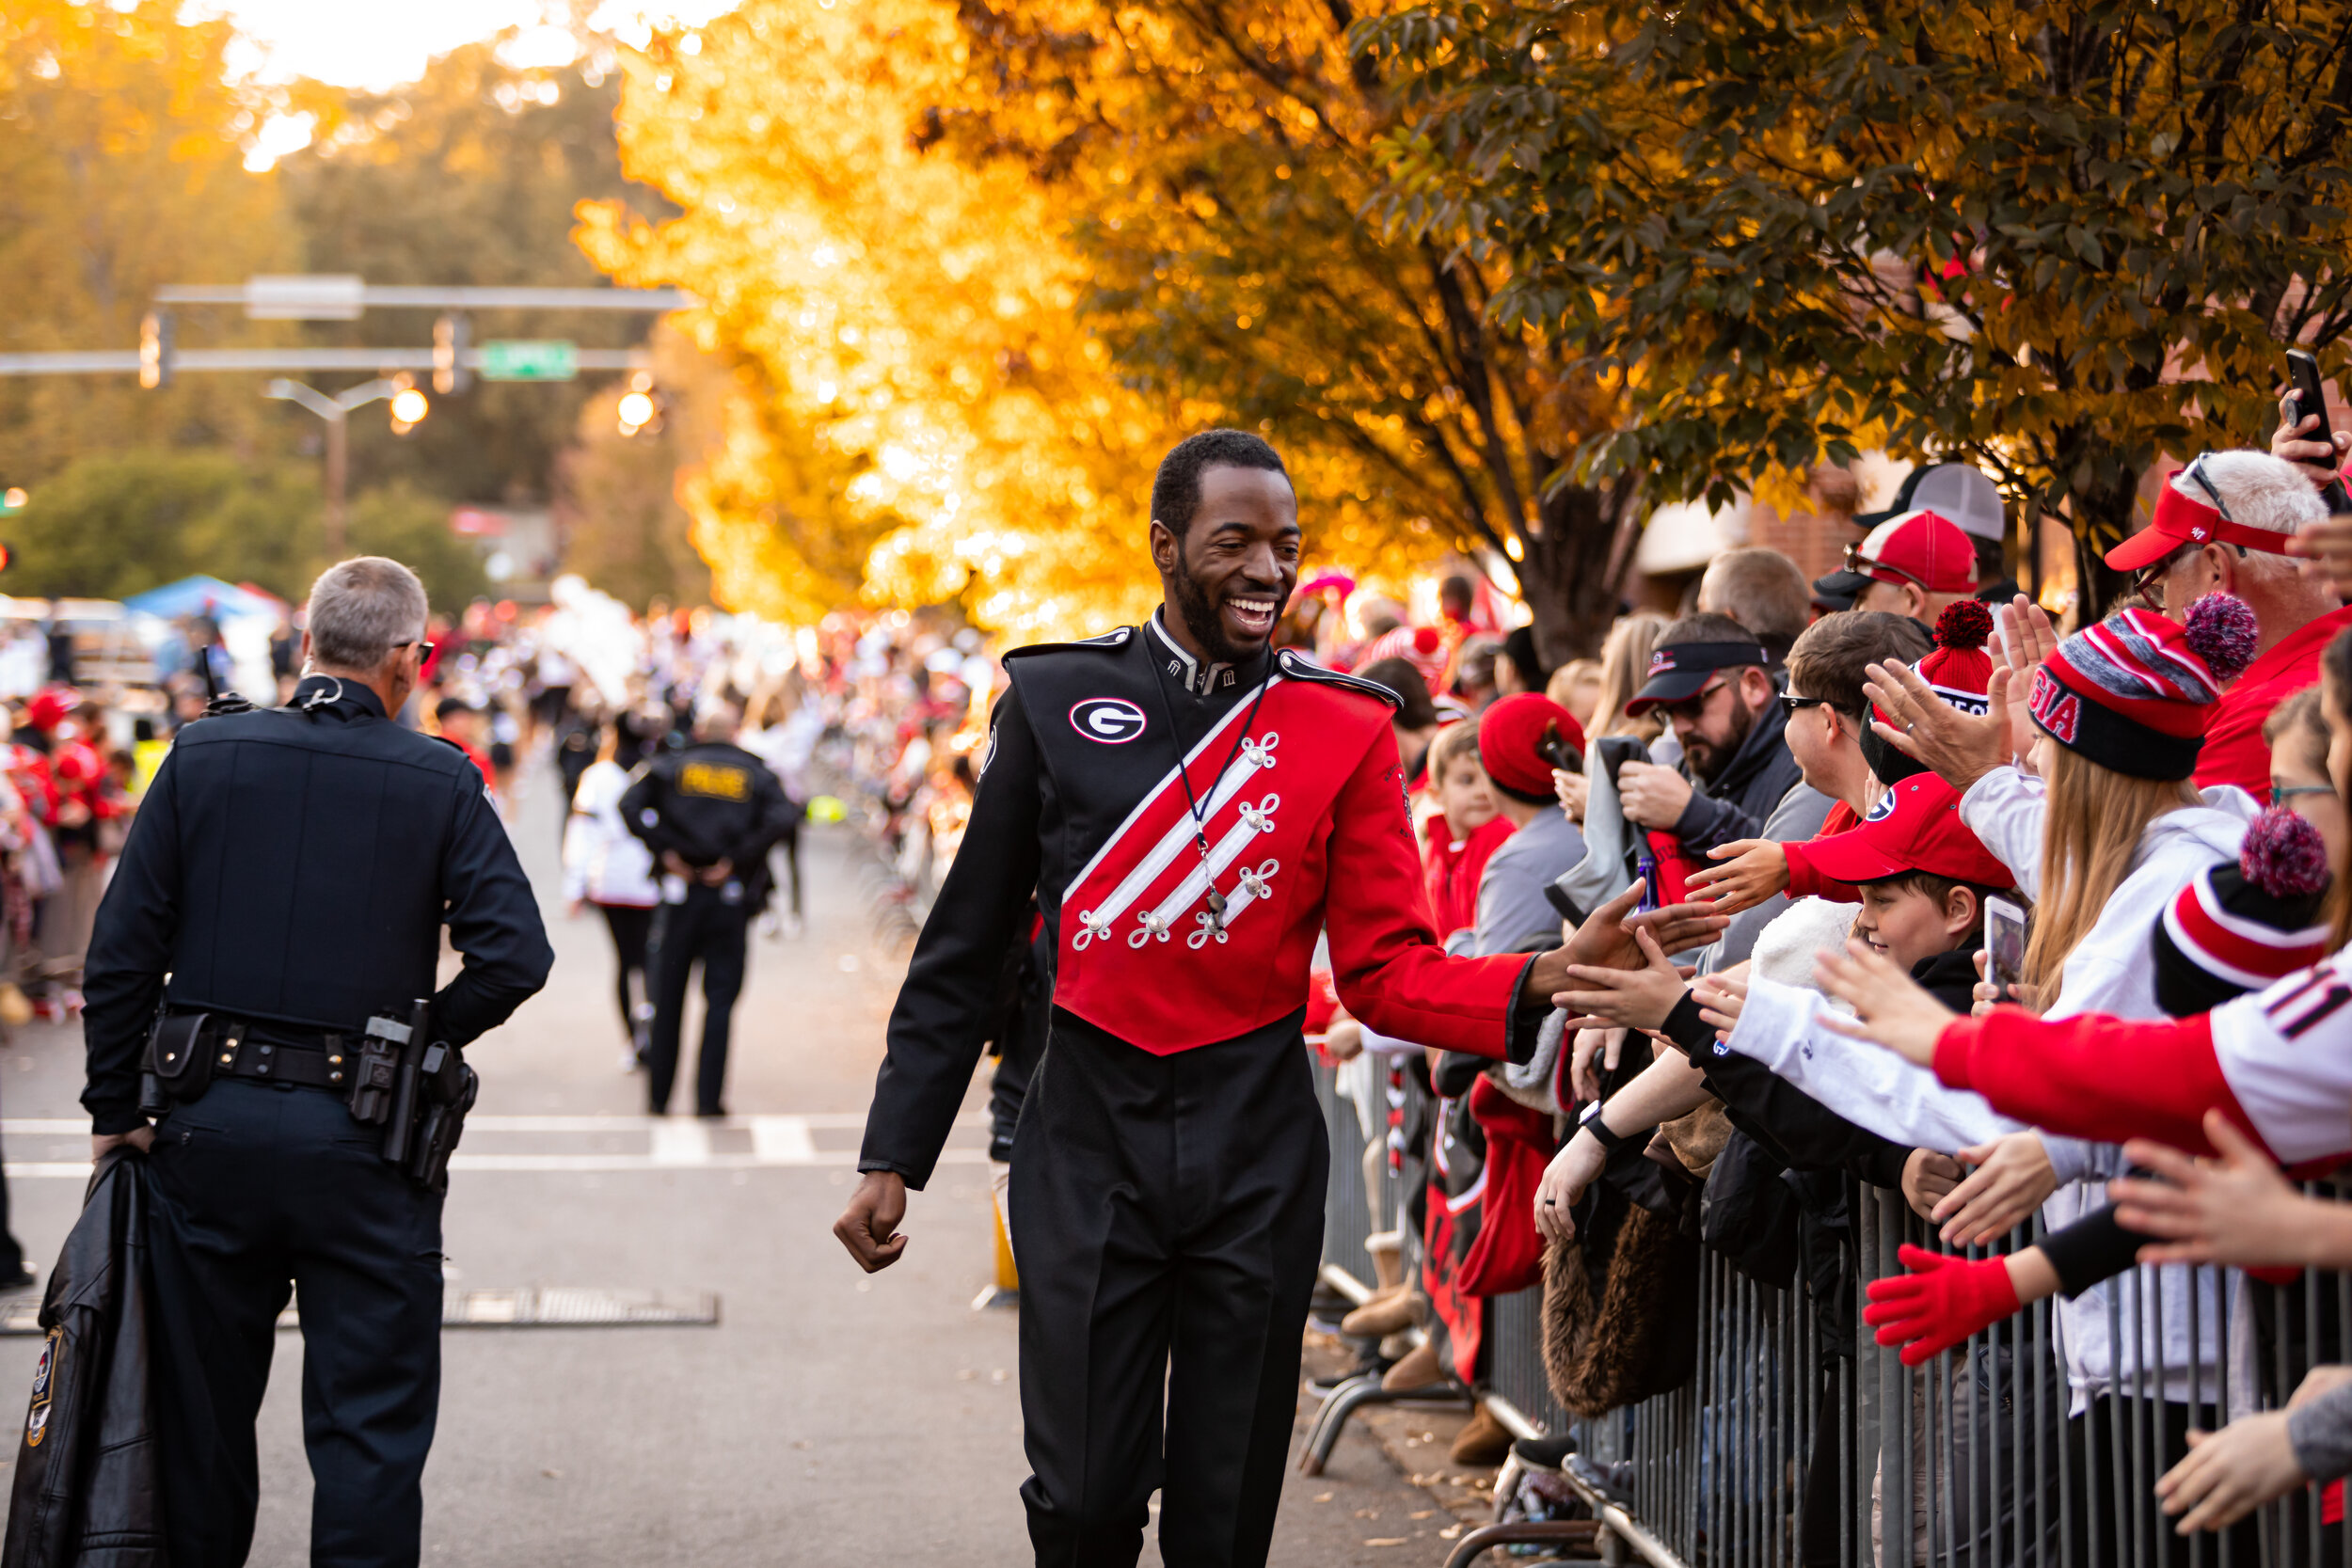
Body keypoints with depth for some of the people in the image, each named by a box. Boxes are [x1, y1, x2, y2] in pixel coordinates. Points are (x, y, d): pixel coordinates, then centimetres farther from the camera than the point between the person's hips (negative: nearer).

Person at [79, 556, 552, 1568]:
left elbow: (121, 950, 0)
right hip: (362, 1141, -2)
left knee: (203, 1405, 15)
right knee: (369, 1423, 4)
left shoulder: (204, 756, 1)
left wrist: (115, 1107, 7)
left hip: (210, 1123, 3)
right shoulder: (441, 783, -5)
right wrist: (423, 1038, 4)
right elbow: (515, 952, -12)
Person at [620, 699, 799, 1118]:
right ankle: (709, 1098, 0)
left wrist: (665, 851, -8)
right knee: (720, 997, 5)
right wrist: (736, 859, -11)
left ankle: (658, 1096, 13)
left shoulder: (671, 766, 5)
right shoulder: (756, 773, 5)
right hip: (731, 897, -1)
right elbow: (782, 816, -14)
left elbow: (631, 806, -10)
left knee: (668, 997, 9)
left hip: (680, 894, 1)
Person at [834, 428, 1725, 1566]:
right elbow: (964, 951, 6)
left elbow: (1389, 973, 0)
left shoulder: (1348, 731, 2)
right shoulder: (1056, 699, 1)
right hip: (1089, 1147, -1)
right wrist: (892, 1155, 3)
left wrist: (1547, 977, -18)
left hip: (1259, 1159, 1)